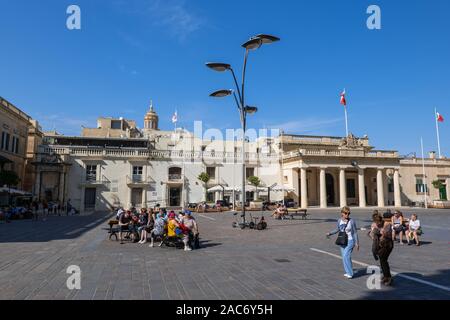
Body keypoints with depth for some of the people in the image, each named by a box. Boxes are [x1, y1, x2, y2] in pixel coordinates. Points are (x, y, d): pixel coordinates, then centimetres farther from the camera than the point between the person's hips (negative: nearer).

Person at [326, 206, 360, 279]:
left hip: (350, 241, -6)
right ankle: (348, 272, 26)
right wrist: (330, 233, 7)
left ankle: (349, 273, -4)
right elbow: (338, 229, 18)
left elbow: (355, 232, -6)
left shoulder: (351, 221, -12)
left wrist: (357, 243, -6)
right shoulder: (339, 221, 1)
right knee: (344, 257, 11)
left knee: (346, 256, -15)